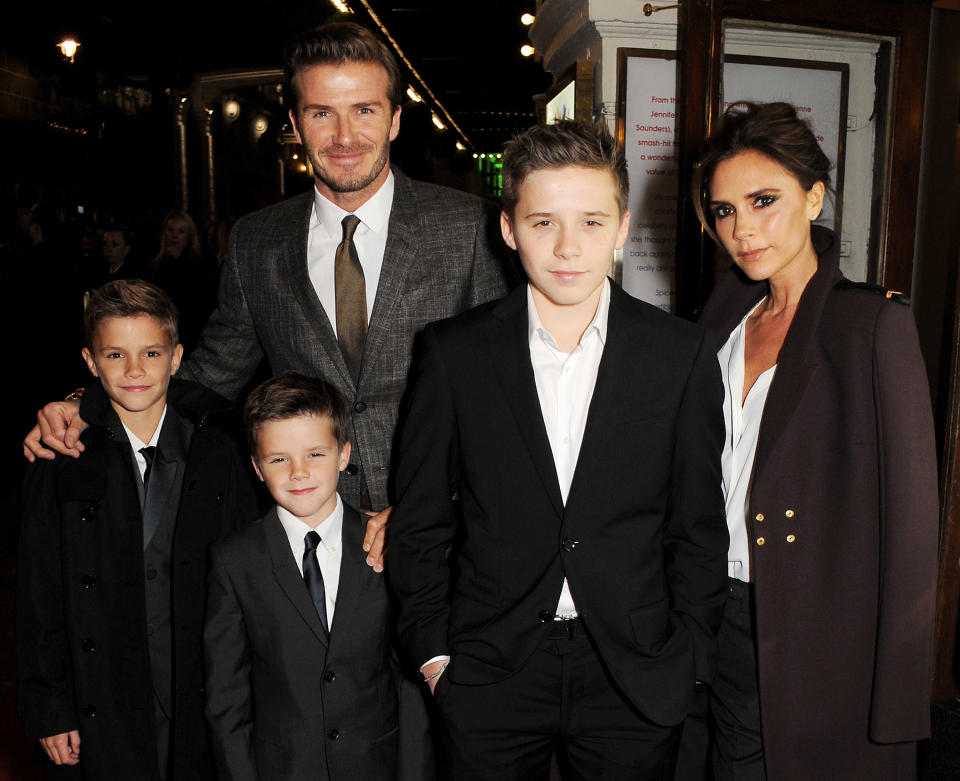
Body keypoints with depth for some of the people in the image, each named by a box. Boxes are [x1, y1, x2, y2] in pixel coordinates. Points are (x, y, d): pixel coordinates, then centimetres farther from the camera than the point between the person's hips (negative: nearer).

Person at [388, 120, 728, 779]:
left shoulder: (684, 354, -4)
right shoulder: (454, 352, -5)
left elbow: (698, 527, 1)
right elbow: (420, 521, 1)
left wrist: (688, 660, 0)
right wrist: (433, 651, 0)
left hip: (636, 683, 1)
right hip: (489, 678, 0)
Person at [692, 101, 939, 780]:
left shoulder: (875, 322, -11)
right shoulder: (725, 319, 6)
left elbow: (911, 508, -12)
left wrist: (898, 694, -13)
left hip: (828, 635, -4)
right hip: (728, 617, 5)